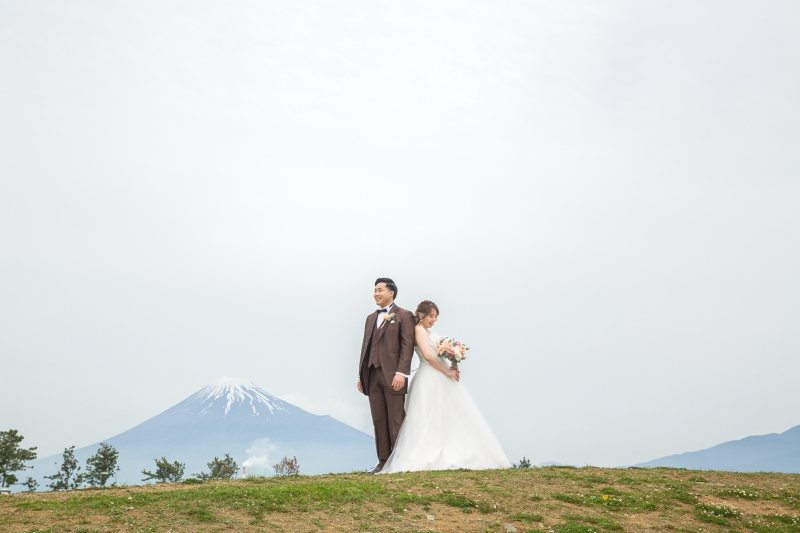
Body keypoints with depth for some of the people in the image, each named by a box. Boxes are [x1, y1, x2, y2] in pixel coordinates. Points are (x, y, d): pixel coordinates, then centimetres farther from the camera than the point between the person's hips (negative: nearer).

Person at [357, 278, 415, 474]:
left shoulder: (404, 316, 0)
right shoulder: (371, 318, 21)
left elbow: (407, 346, -9)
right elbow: (365, 347, 18)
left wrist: (401, 373, -17)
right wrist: (361, 374, 12)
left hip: (392, 375, -6)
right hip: (372, 376, 6)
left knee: (396, 421, -2)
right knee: (379, 421, 7)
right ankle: (383, 461, 13)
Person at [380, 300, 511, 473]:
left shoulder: (427, 331, 21)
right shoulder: (419, 329, -8)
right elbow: (428, 355, -18)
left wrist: (451, 368, 2)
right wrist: (447, 371, -12)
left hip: (440, 378, 10)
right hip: (430, 379, -10)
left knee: (448, 418, 7)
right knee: (431, 419, -9)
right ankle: (426, 458, -8)